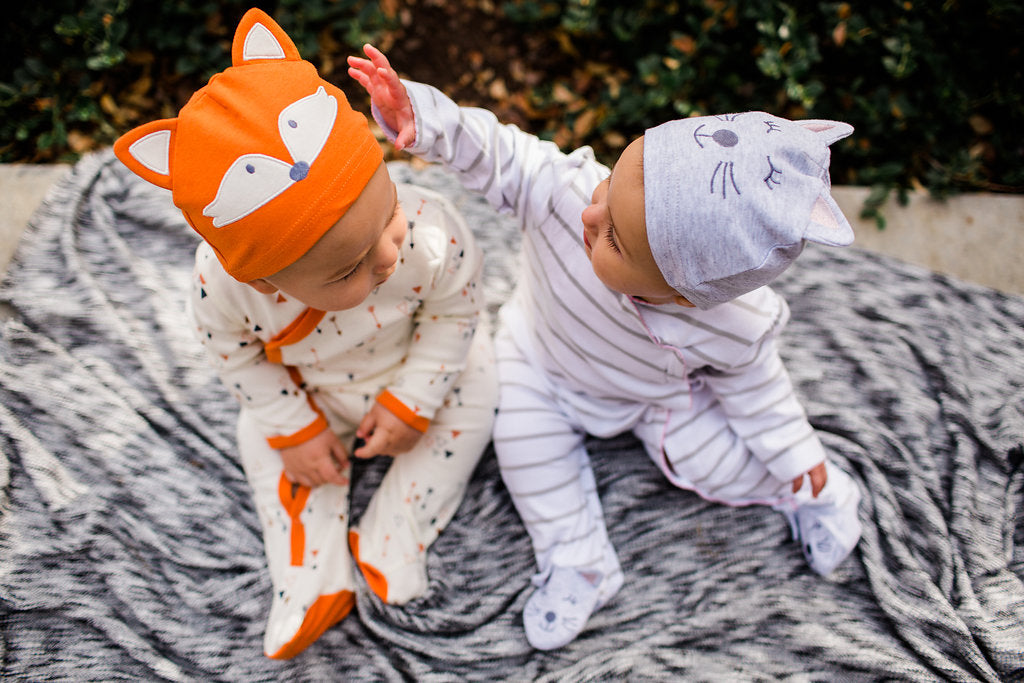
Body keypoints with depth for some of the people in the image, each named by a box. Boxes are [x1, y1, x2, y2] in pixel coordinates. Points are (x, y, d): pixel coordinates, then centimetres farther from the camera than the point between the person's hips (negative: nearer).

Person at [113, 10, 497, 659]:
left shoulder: (430, 234, -44)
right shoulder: (223, 285, -39)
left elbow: (455, 310, -22)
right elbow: (240, 356, -15)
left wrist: (411, 403, -19)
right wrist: (293, 428, -11)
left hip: (420, 361, -1)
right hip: (315, 388, 1)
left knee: (471, 403, -13)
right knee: (263, 438, 0)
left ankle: (387, 544, 0)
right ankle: (314, 581, 13)